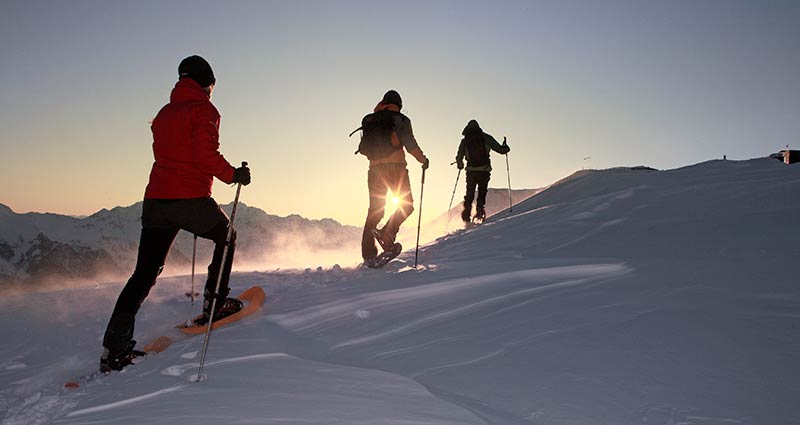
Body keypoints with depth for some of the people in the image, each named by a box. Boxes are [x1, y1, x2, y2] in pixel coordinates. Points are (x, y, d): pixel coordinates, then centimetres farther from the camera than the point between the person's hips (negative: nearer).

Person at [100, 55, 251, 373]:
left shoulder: (164, 113, 20)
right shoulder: (203, 110, -3)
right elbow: (207, 155, -15)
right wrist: (234, 175, -2)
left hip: (155, 200, 7)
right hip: (189, 199, -6)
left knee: (144, 274, 7)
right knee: (225, 237, 21)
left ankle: (114, 349, 4)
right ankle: (213, 305, 18)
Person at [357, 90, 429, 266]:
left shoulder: (369, 120, 14)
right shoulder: (400, 120, 2)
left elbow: (363, 148, 15)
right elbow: (410, 144, -9)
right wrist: (423, 159, 5)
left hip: (375, 169, 4)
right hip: (396, 167, -4)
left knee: (374, 210, 7)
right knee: (406, 205, 5)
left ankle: (368, 254, 2)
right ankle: (387, 232, -21)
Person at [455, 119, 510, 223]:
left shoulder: (465, 141, 7)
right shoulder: (486, 138, 4)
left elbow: (459, 157, 5)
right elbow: (501, 150, 4)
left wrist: (460, 165, 25)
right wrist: (506, 147, 26)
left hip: (471, 171, 1)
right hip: (484, 171, -1)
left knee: (469, 194, 12)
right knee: (482, 193, 14)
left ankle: (467, 214, 3)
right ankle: (480, 211, -4)